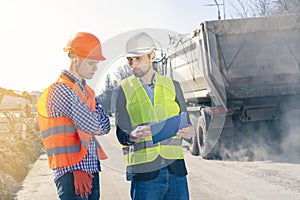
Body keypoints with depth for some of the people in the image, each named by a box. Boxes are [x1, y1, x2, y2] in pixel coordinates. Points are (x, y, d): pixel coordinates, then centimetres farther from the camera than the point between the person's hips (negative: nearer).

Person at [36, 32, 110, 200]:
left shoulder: (86, 91, 17)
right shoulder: (61, 90, -13)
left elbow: (105, 126, 10)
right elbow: (94, 126, -17)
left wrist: (89, 125, -8)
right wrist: (93, 125, 5)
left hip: (91, 168, 8)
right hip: (72, 170, -8)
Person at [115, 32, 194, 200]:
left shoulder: (172, 86, 11)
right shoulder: (124, 89, 5)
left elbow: (185, 122, 15)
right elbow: (121, 134, 1)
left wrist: (189, 131, -10)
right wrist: (133, 136, -23)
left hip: (175, 167, 2)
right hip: (144, 172, -2)